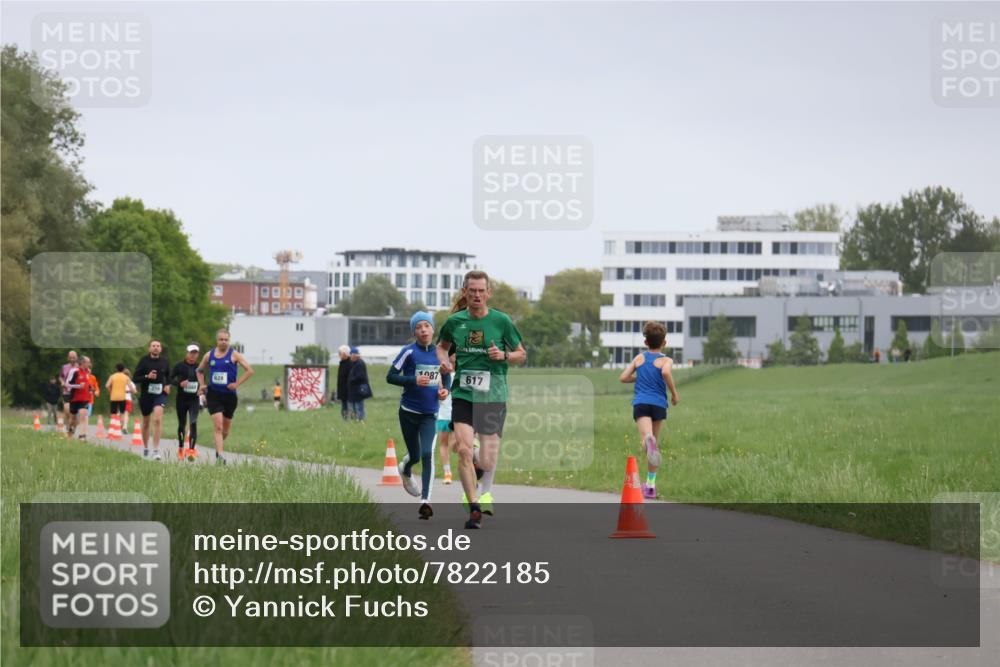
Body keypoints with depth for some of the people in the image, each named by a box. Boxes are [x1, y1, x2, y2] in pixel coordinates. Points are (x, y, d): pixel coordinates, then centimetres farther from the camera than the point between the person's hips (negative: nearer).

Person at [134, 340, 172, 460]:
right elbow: (135, 377, -5)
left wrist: (168, 385, 1)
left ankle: (156, 449, -19)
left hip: (160, 394, 0)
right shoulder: (144, 361, -4)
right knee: (146, 423, 13)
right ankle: (145, 447, 34)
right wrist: (147, 377, -21)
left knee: (157, 419, -20)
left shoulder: (164, 362, 2)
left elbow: (168, 376, 20)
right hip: (145, 395, 1)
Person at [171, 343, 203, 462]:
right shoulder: (180, 365, -3)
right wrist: (179, 383, -17)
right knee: (182, 424, 11)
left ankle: (192, 449, -18)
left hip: (194, 399, 0)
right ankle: (181, 449, 28)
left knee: (193, 423, -16)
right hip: (182, 399, 0)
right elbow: (170, 379, 0)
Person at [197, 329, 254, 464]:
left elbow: (249, 370, -6)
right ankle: (219, 456, -17)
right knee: (218, 426, -14)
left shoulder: (234, 355, -2)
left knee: (226, 427, 12)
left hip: (229, 395, 0)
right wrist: (202, 384, 7)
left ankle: (218, 448, 39)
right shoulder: (209, 355, 6)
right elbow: (199, 370, 23)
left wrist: (237, 384, -13)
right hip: (214, 395, 0)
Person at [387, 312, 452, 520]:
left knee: (427, 455, -15)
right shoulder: (409, 352, -8)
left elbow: (446, 376, 19)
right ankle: (405, 471, 47)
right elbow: (391, 376, -9)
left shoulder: (440, 352, 3)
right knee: (415, 455, 10)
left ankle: (425, 501, -14)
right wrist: (414, 380, -23)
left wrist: (445, 390, -2)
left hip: (429, 414, 1)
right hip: (409, 412, -1)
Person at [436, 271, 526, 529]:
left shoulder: (501, 321, -2)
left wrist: (504, 355, -12)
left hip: (493, 396, -1)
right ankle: (474, 508, -7)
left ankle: (485, 491, 37)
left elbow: (521, 354, 8)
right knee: (464, 450, -17)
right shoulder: (455, 321, 3)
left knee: (487, 461, 1)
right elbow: (442, 346, 23)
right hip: (463, 394, 1)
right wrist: (444, 360, 1)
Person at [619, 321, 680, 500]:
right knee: (654, 441, 17)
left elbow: (623, 377, 14)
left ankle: (649, 442, -62)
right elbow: (666, 373, -15)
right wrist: (675, 394, -3)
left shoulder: (639, 358, 17)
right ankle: (650, 484, 25)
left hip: (640, 403, 0)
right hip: (659, 404, 0)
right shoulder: (665, 360, 8)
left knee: (646, 436, -22)